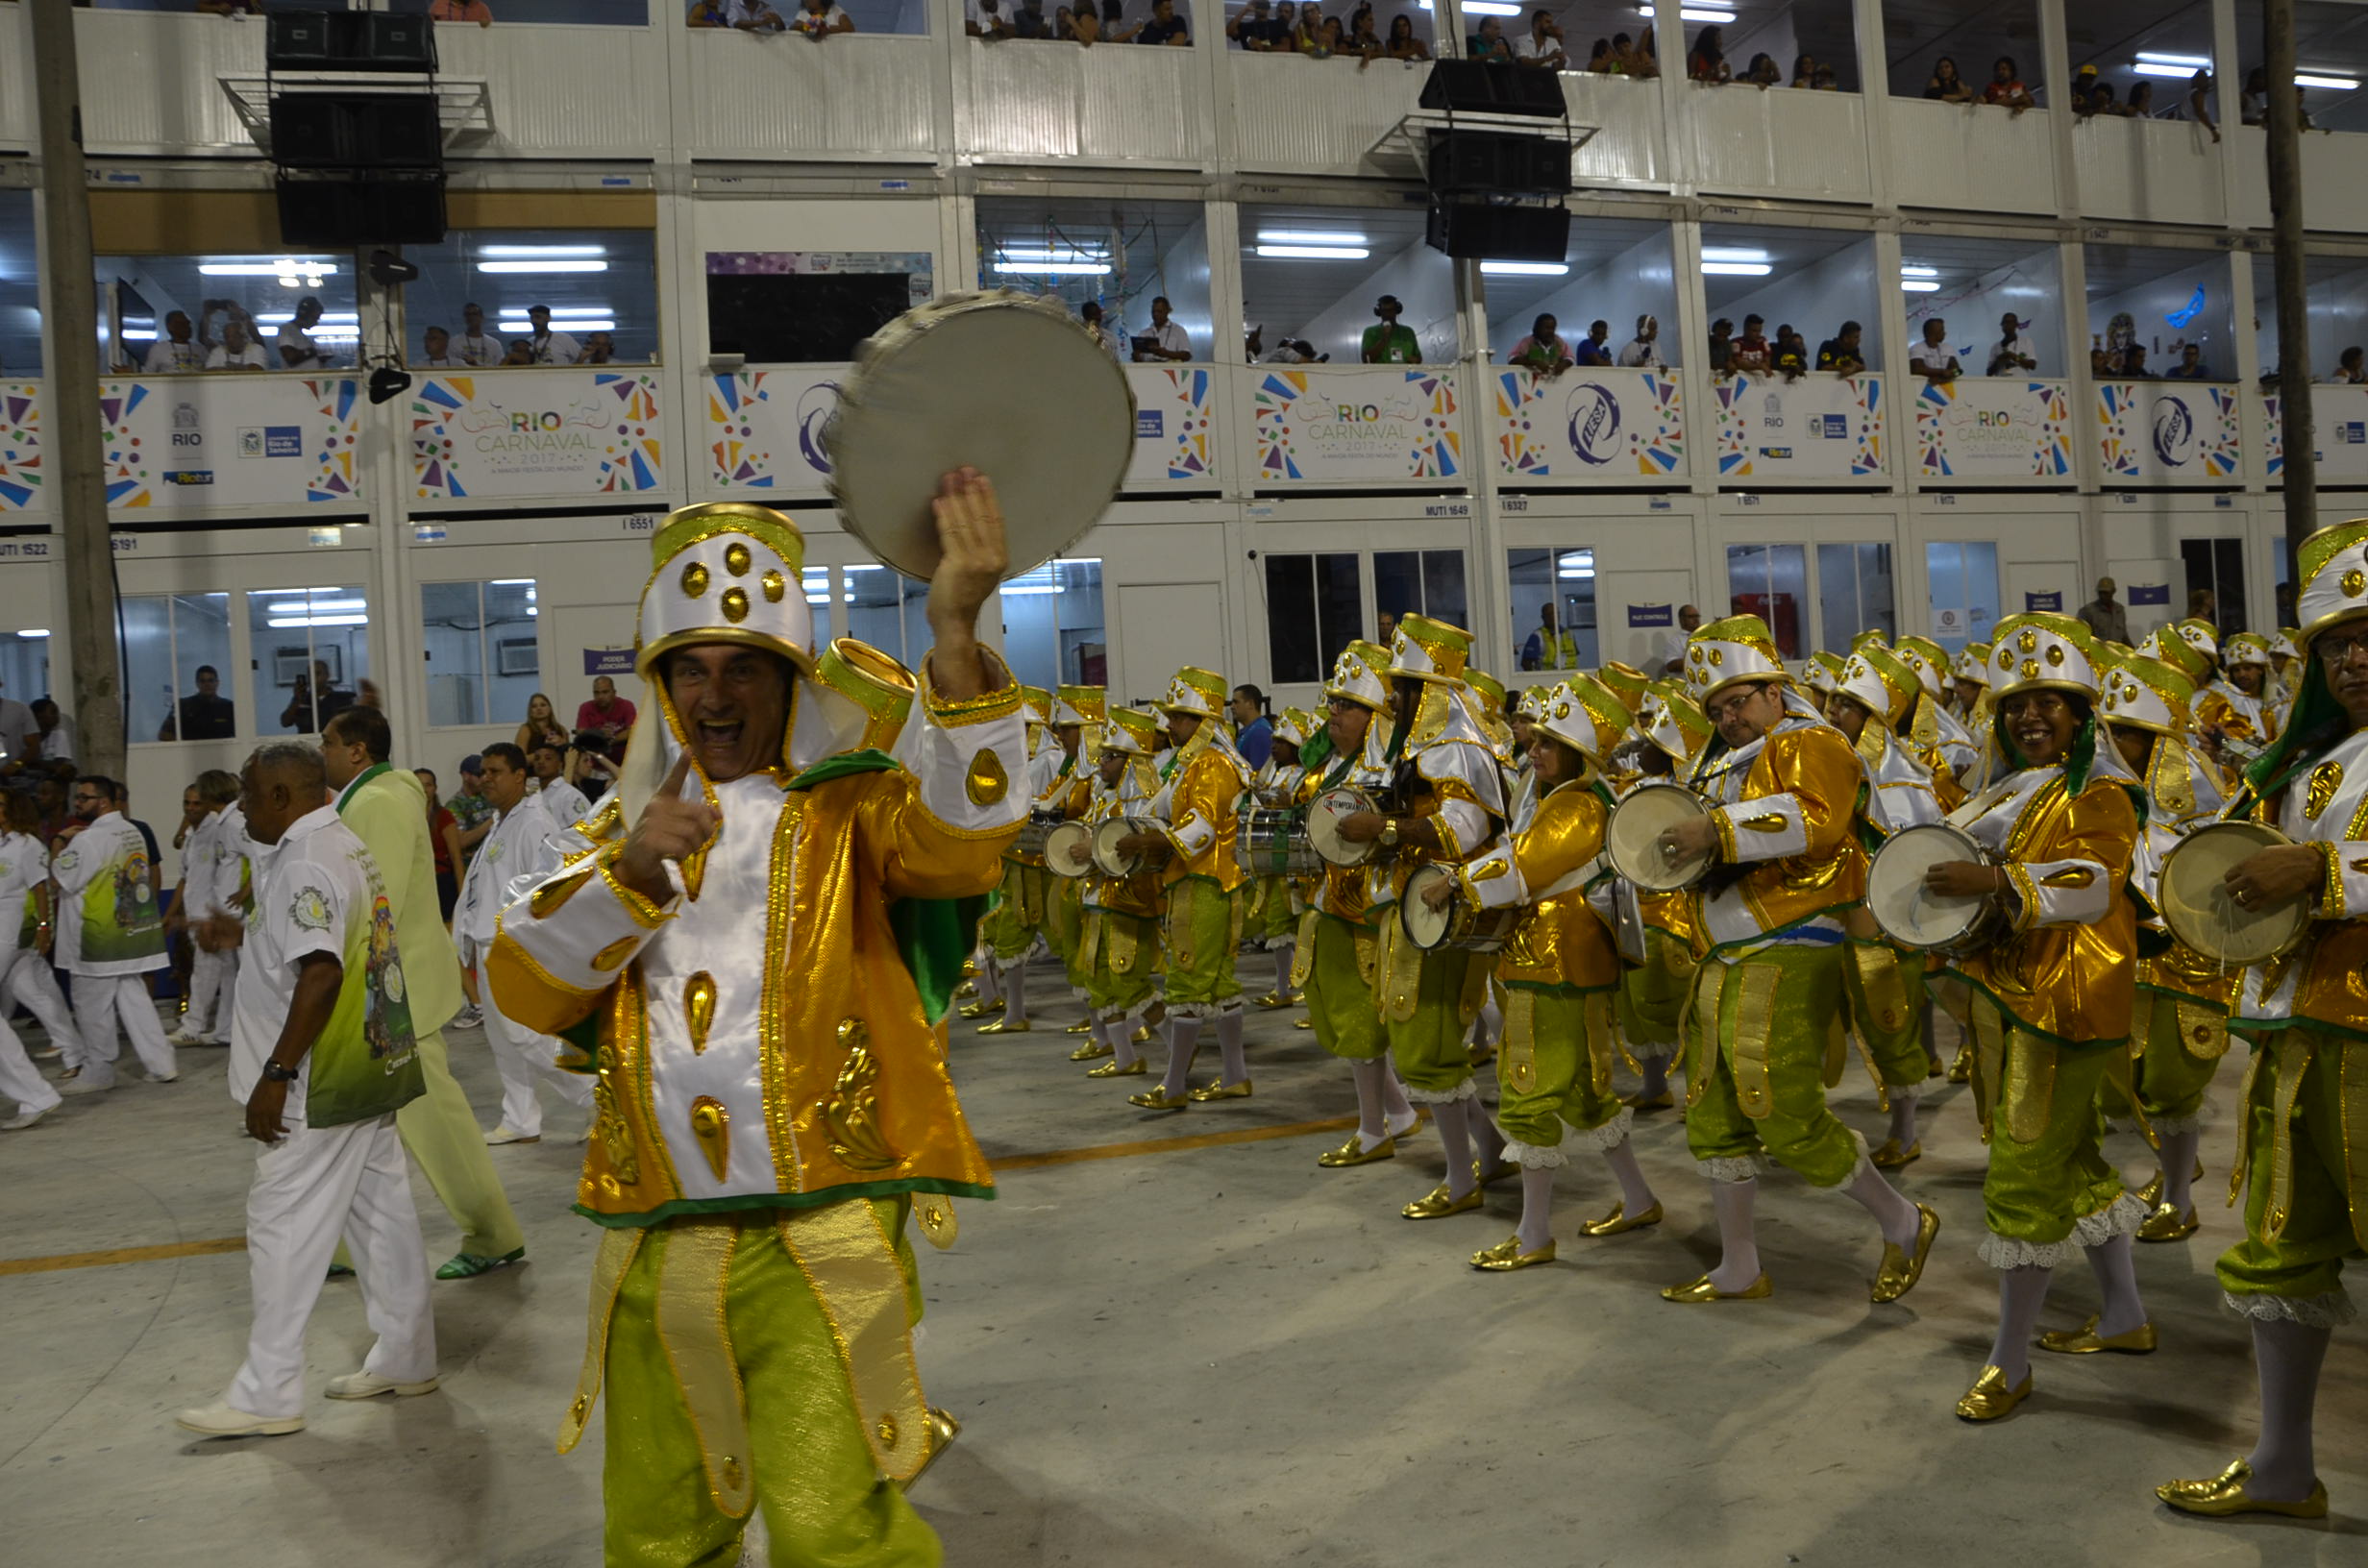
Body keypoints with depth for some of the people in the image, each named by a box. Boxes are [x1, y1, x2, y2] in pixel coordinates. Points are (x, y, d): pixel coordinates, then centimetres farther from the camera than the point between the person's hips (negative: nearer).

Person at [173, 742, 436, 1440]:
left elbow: (322, 973, -26)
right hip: (371, 1068, 10)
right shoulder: (347, 847, 12)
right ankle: (406, 1358, 23)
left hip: (323, 1086, -10)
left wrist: (276, 1074, -24)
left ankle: (267, 1394, 8)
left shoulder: (305, 864, -18)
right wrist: (247, 934, 19)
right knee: (382, 1210, 14)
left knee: (283, 1225, -1)